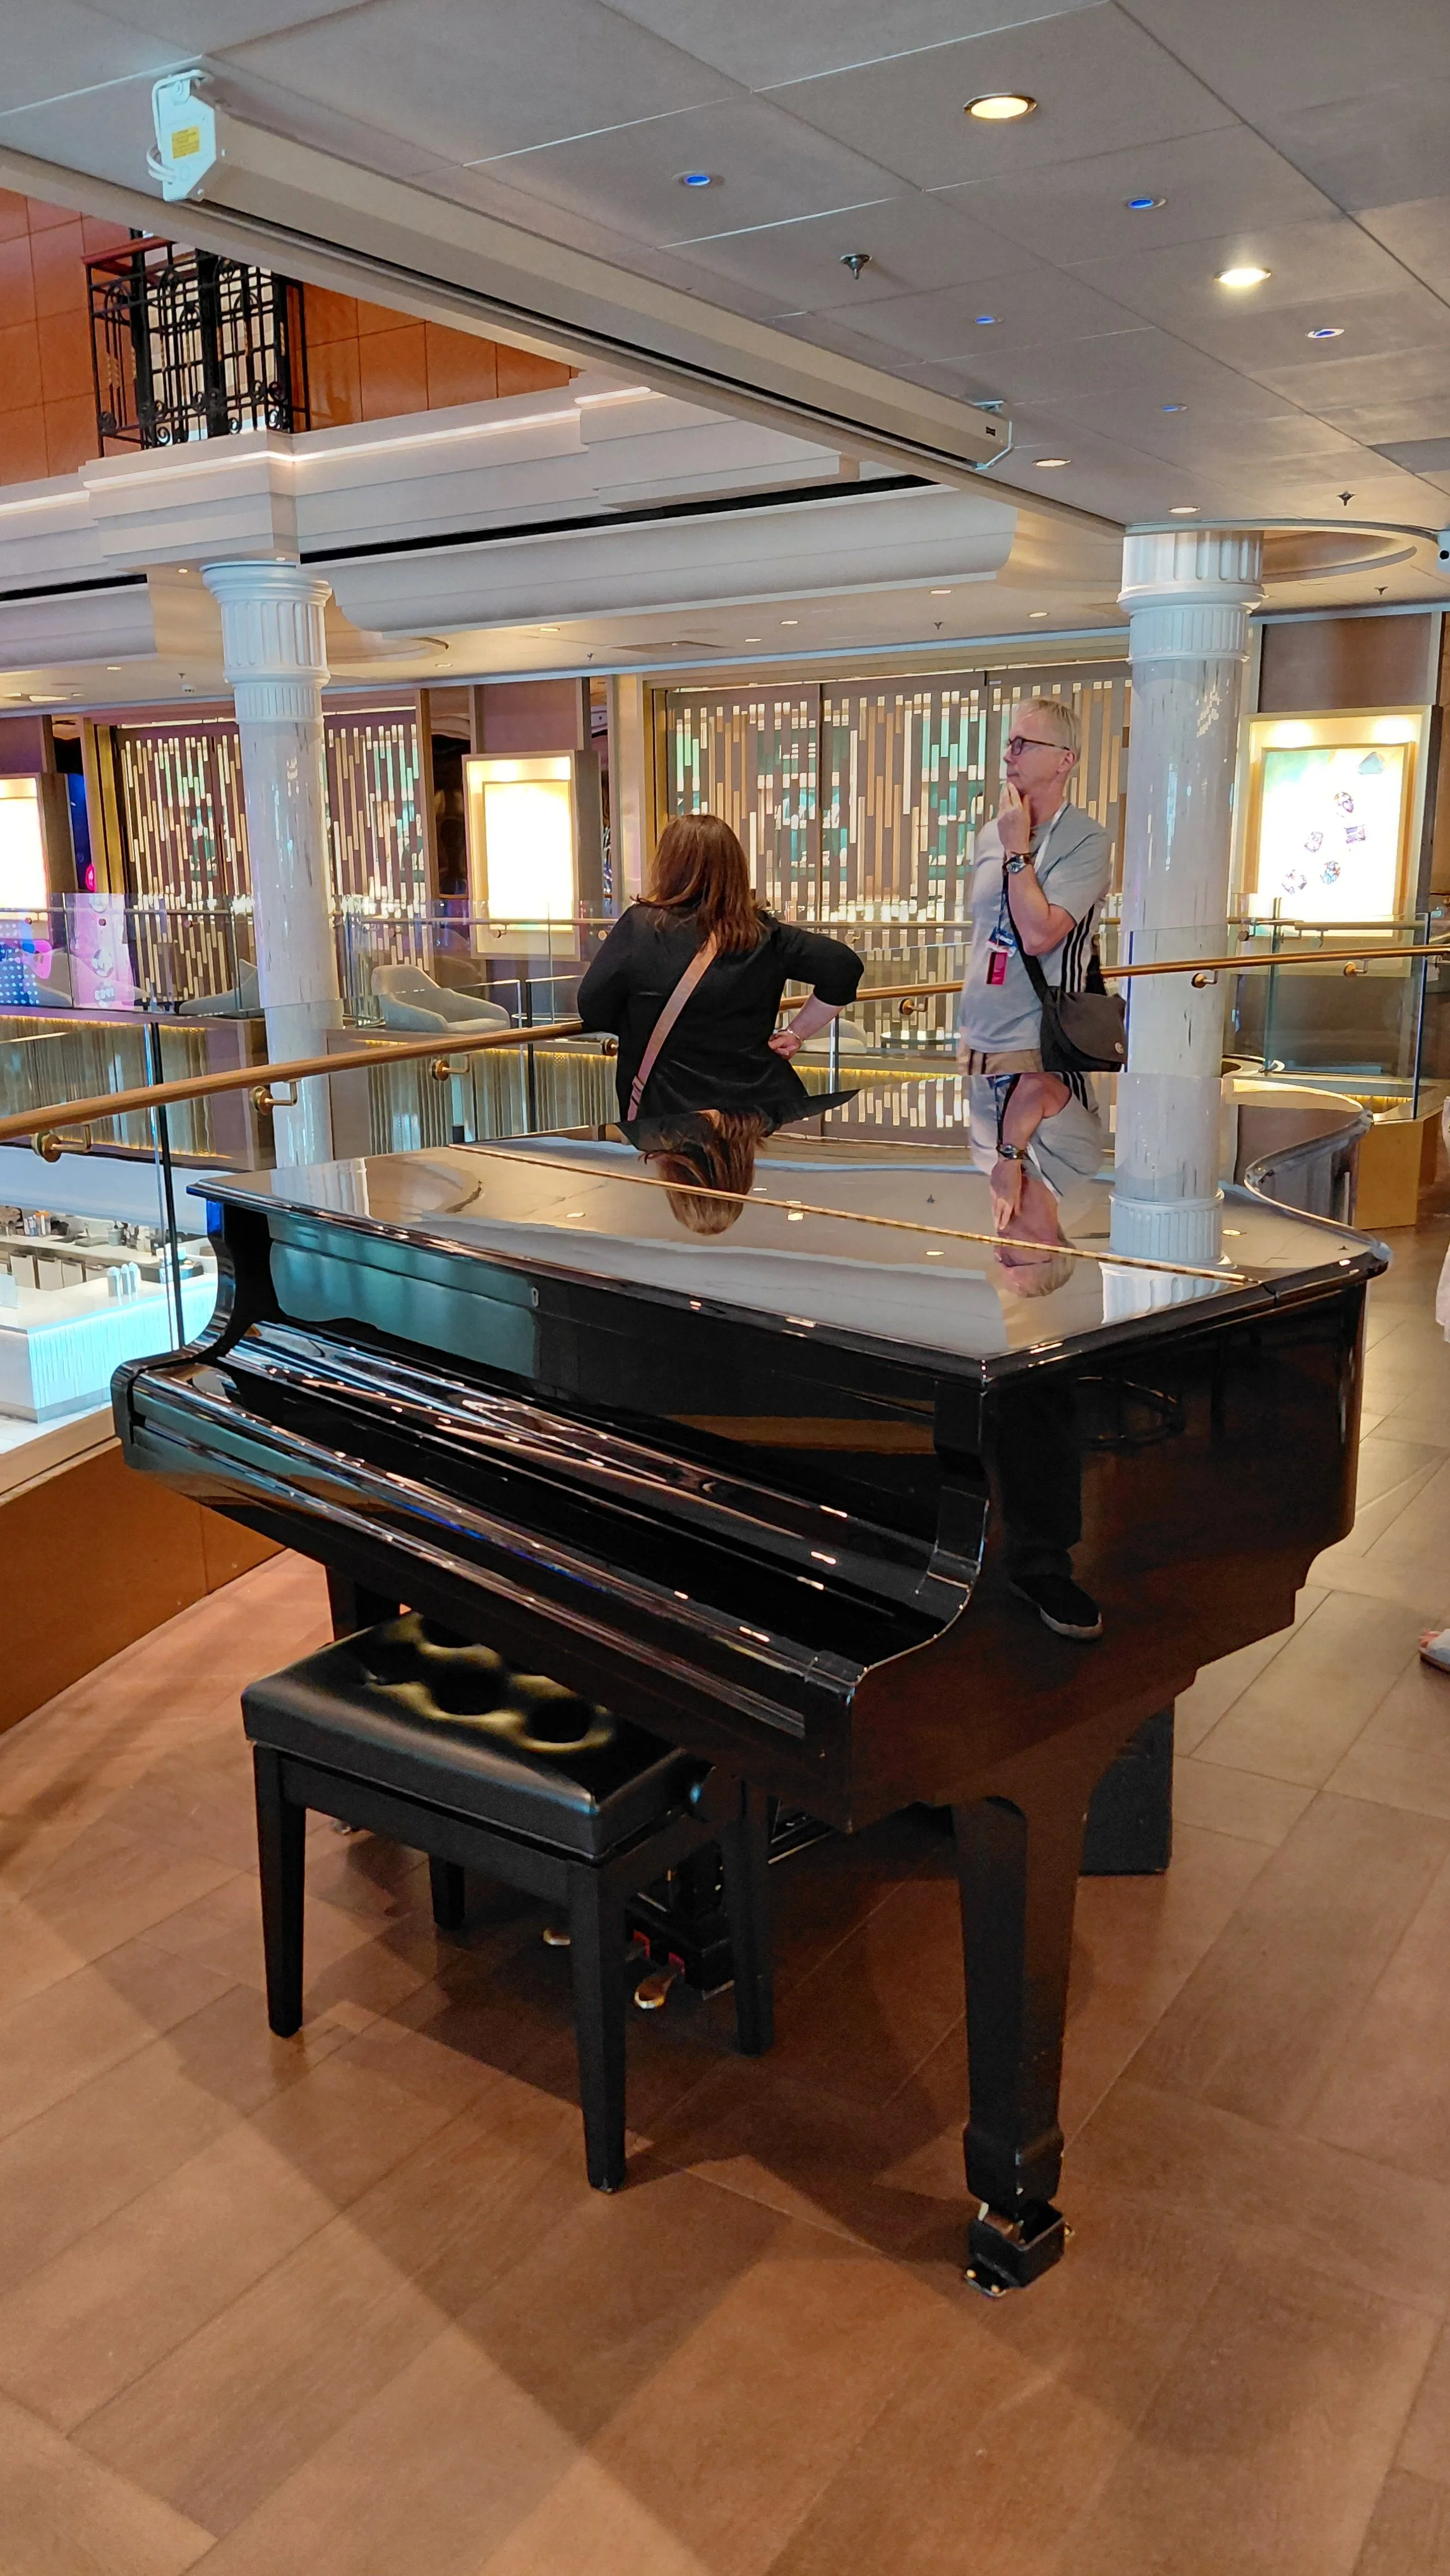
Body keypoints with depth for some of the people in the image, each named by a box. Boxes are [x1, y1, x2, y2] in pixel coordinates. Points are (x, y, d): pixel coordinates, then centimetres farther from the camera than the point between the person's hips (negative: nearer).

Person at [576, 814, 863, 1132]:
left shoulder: (639, 927, -6)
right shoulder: (764, 933, 4)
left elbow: (593, 1009, -2)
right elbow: (844, 965, 3)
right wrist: (797, 1033, 10)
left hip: (671, 1111, -4)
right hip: (762, 1105, 4)